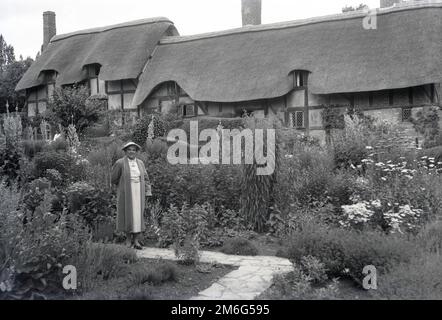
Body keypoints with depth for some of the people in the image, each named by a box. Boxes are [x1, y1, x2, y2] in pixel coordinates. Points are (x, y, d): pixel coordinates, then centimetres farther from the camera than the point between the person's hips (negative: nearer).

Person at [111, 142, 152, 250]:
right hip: (125, 194, -3)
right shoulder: (120, 163, -6)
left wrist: (147, 192, 0)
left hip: (138, 193, 3)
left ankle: (136, 240, 6)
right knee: (127, 214, 4)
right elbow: (114, 179, 3)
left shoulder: (140, 163, 6)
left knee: (138, 215, 2)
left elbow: (145, 178, 8)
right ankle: (128, 238, 19)